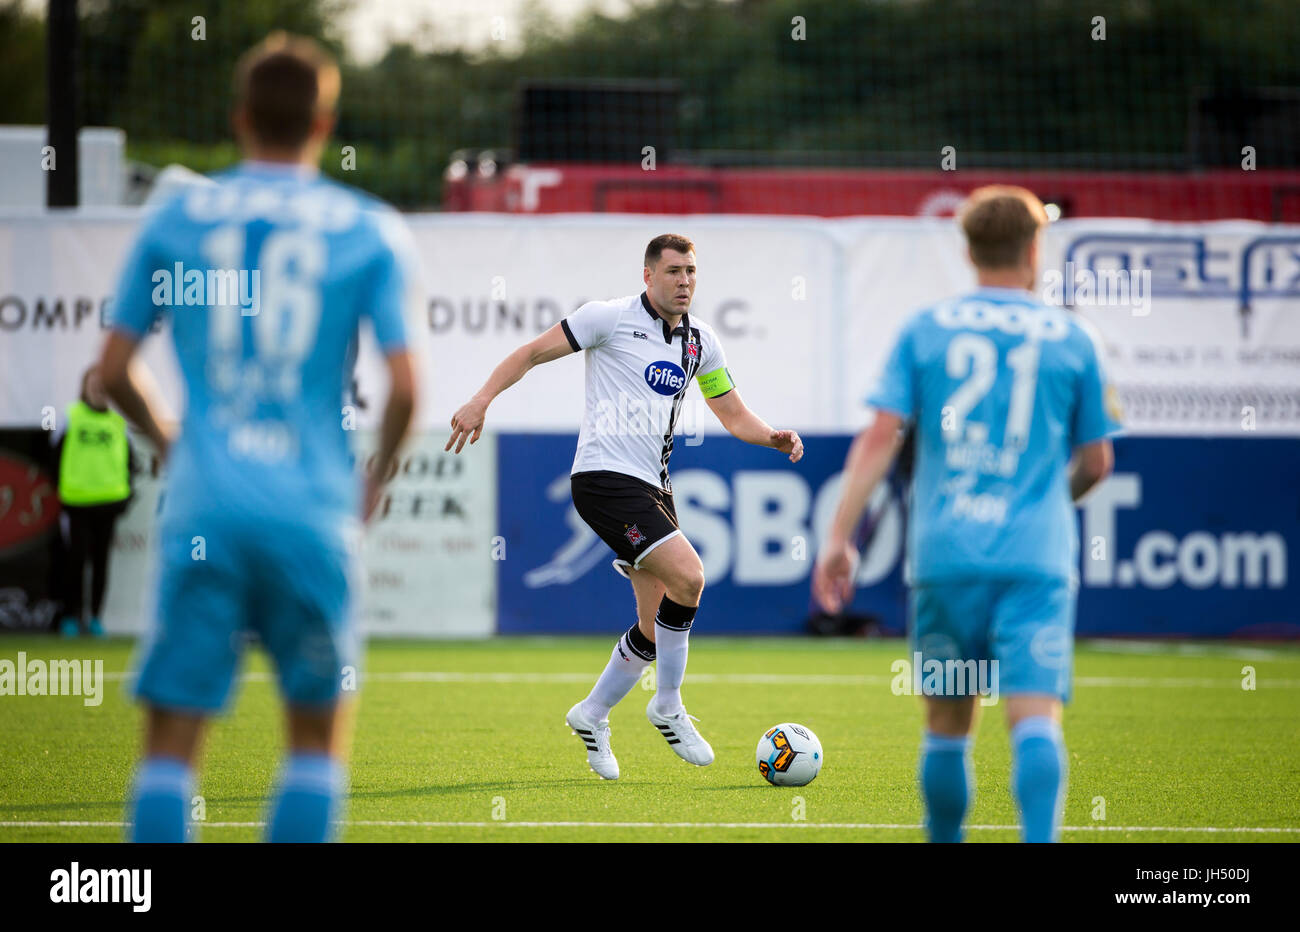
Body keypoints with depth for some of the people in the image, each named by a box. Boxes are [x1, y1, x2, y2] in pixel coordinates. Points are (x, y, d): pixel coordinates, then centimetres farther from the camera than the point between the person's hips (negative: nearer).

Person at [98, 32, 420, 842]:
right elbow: (403, 386, -4)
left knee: (172, 738, 3)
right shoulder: (371, 231, 3)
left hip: (203, 503, 1)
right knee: (319, 732, 12)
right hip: (314, 505, -1)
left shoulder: (175, 221, 7)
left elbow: (113, 371, 7)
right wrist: (377, 479, 14)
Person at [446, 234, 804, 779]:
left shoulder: (700, 341, 13)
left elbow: (734, 415, 20)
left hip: (653, 487, 8)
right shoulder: (611, 318, -5)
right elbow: (532, 353, -2)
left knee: (657, 627, 7)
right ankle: (668, 707, -7)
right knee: (688, 576, -23)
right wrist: (482, 400, -14)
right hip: (604, 475, -8)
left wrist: (775, 438, 0)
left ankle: (592, 715, 27)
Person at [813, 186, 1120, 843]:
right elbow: (1095, 464, 13)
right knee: (1035, 717, -12)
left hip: (944, 552, 2)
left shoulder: (924, 330, 8)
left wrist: (840, 535, -1)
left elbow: (880, 437, -1)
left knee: (946, 721, 15)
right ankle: (1039, 839, -32)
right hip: (1037, 555, -1)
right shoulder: (1070, 338, 8)